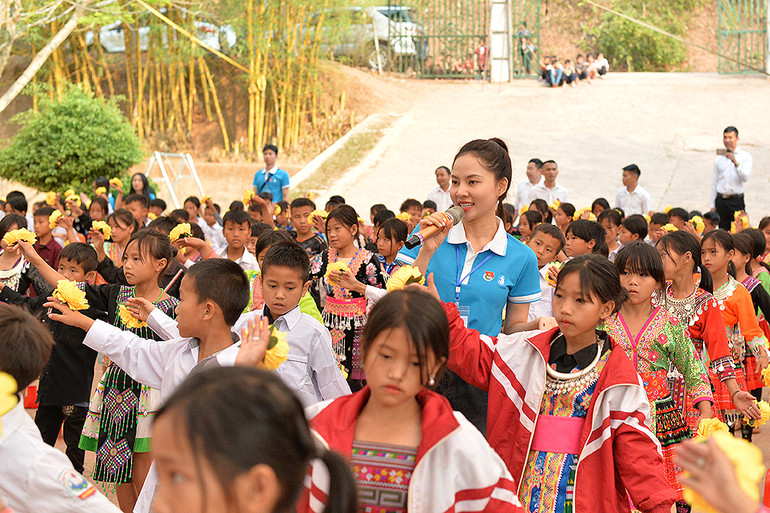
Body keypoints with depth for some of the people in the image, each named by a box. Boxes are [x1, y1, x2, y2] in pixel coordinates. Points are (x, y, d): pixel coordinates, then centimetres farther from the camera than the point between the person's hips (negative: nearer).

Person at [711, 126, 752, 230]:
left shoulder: (745, 156, 2)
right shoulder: (719, 158, 12)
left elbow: (745, 177, -12)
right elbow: (714, 182, 14)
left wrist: (735, 162, -25)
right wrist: (713, 206, 11)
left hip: (737, 200, -3)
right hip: (721, 200, 3)